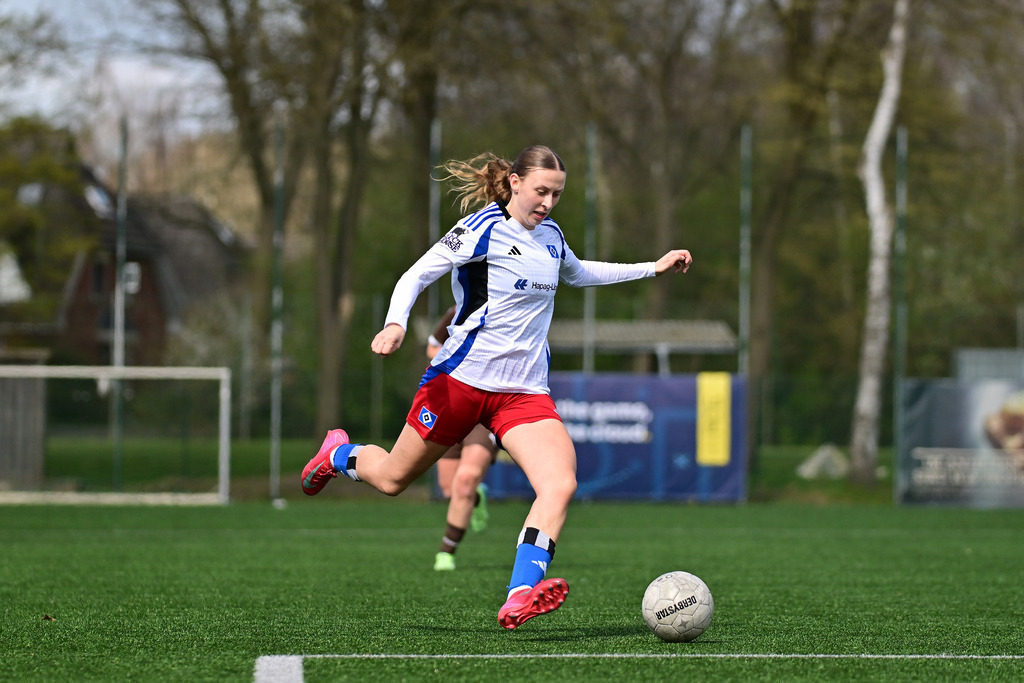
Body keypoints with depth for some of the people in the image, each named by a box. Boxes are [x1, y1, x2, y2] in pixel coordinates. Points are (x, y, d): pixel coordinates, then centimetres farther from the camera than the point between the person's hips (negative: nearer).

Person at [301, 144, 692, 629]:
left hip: (525, 391, 5)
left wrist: (653, 268, 32)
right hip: (461, 379, -5)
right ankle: (340, 455, 45)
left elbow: (578, 274, 34)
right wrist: (395, 324, -32)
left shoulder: (551, 236, 12)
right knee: (393, 480, 9)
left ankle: (519, 599, -31)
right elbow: (416, 276, -13)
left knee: (561, 484, -22)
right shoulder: (482, 230, -10)